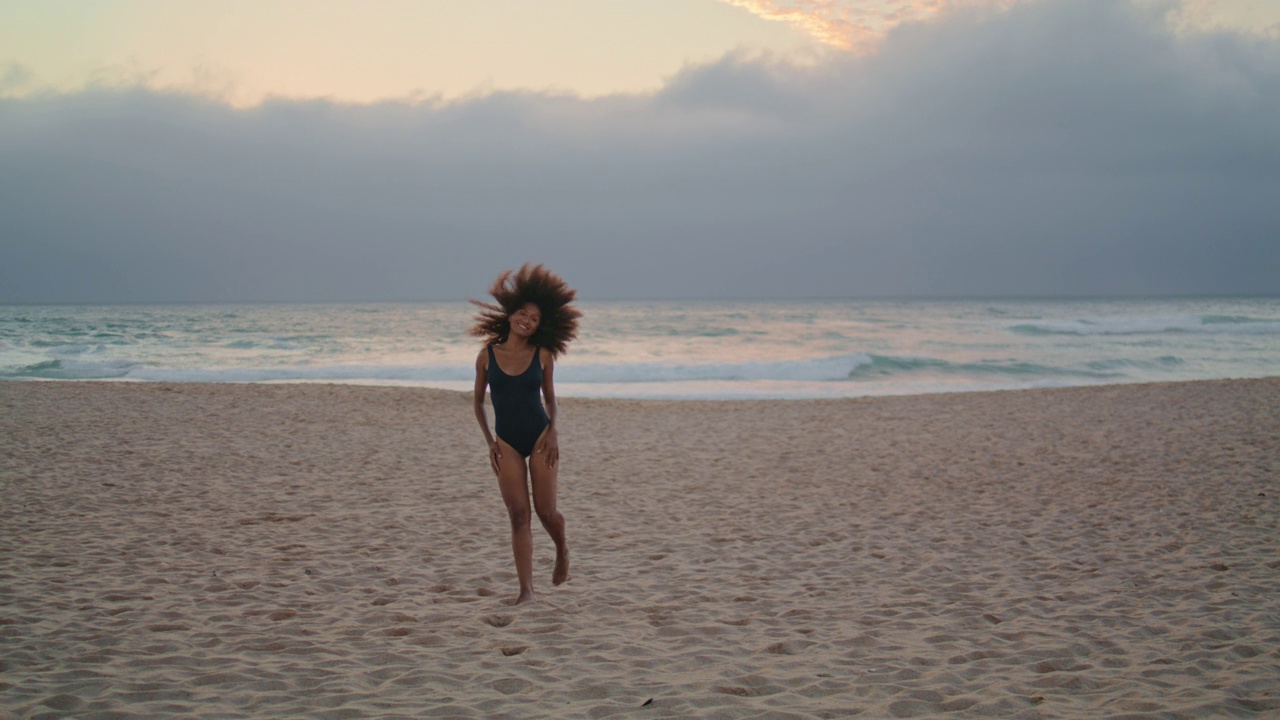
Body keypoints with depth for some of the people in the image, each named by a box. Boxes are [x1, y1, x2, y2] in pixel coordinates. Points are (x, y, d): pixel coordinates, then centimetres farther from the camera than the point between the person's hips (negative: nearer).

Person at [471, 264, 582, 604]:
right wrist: (489, 442, 0)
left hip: (540, 437, 0)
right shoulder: (487, 355, -2)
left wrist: (553, 432, -6)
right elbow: (478, 402, 7)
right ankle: (526, 589, -2)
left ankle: (563, 550, 33)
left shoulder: (542, 354, -1)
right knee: (518, 516, -4)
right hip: (506, 442, 0)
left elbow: (549, 397, 9)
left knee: (545, 511, -1)